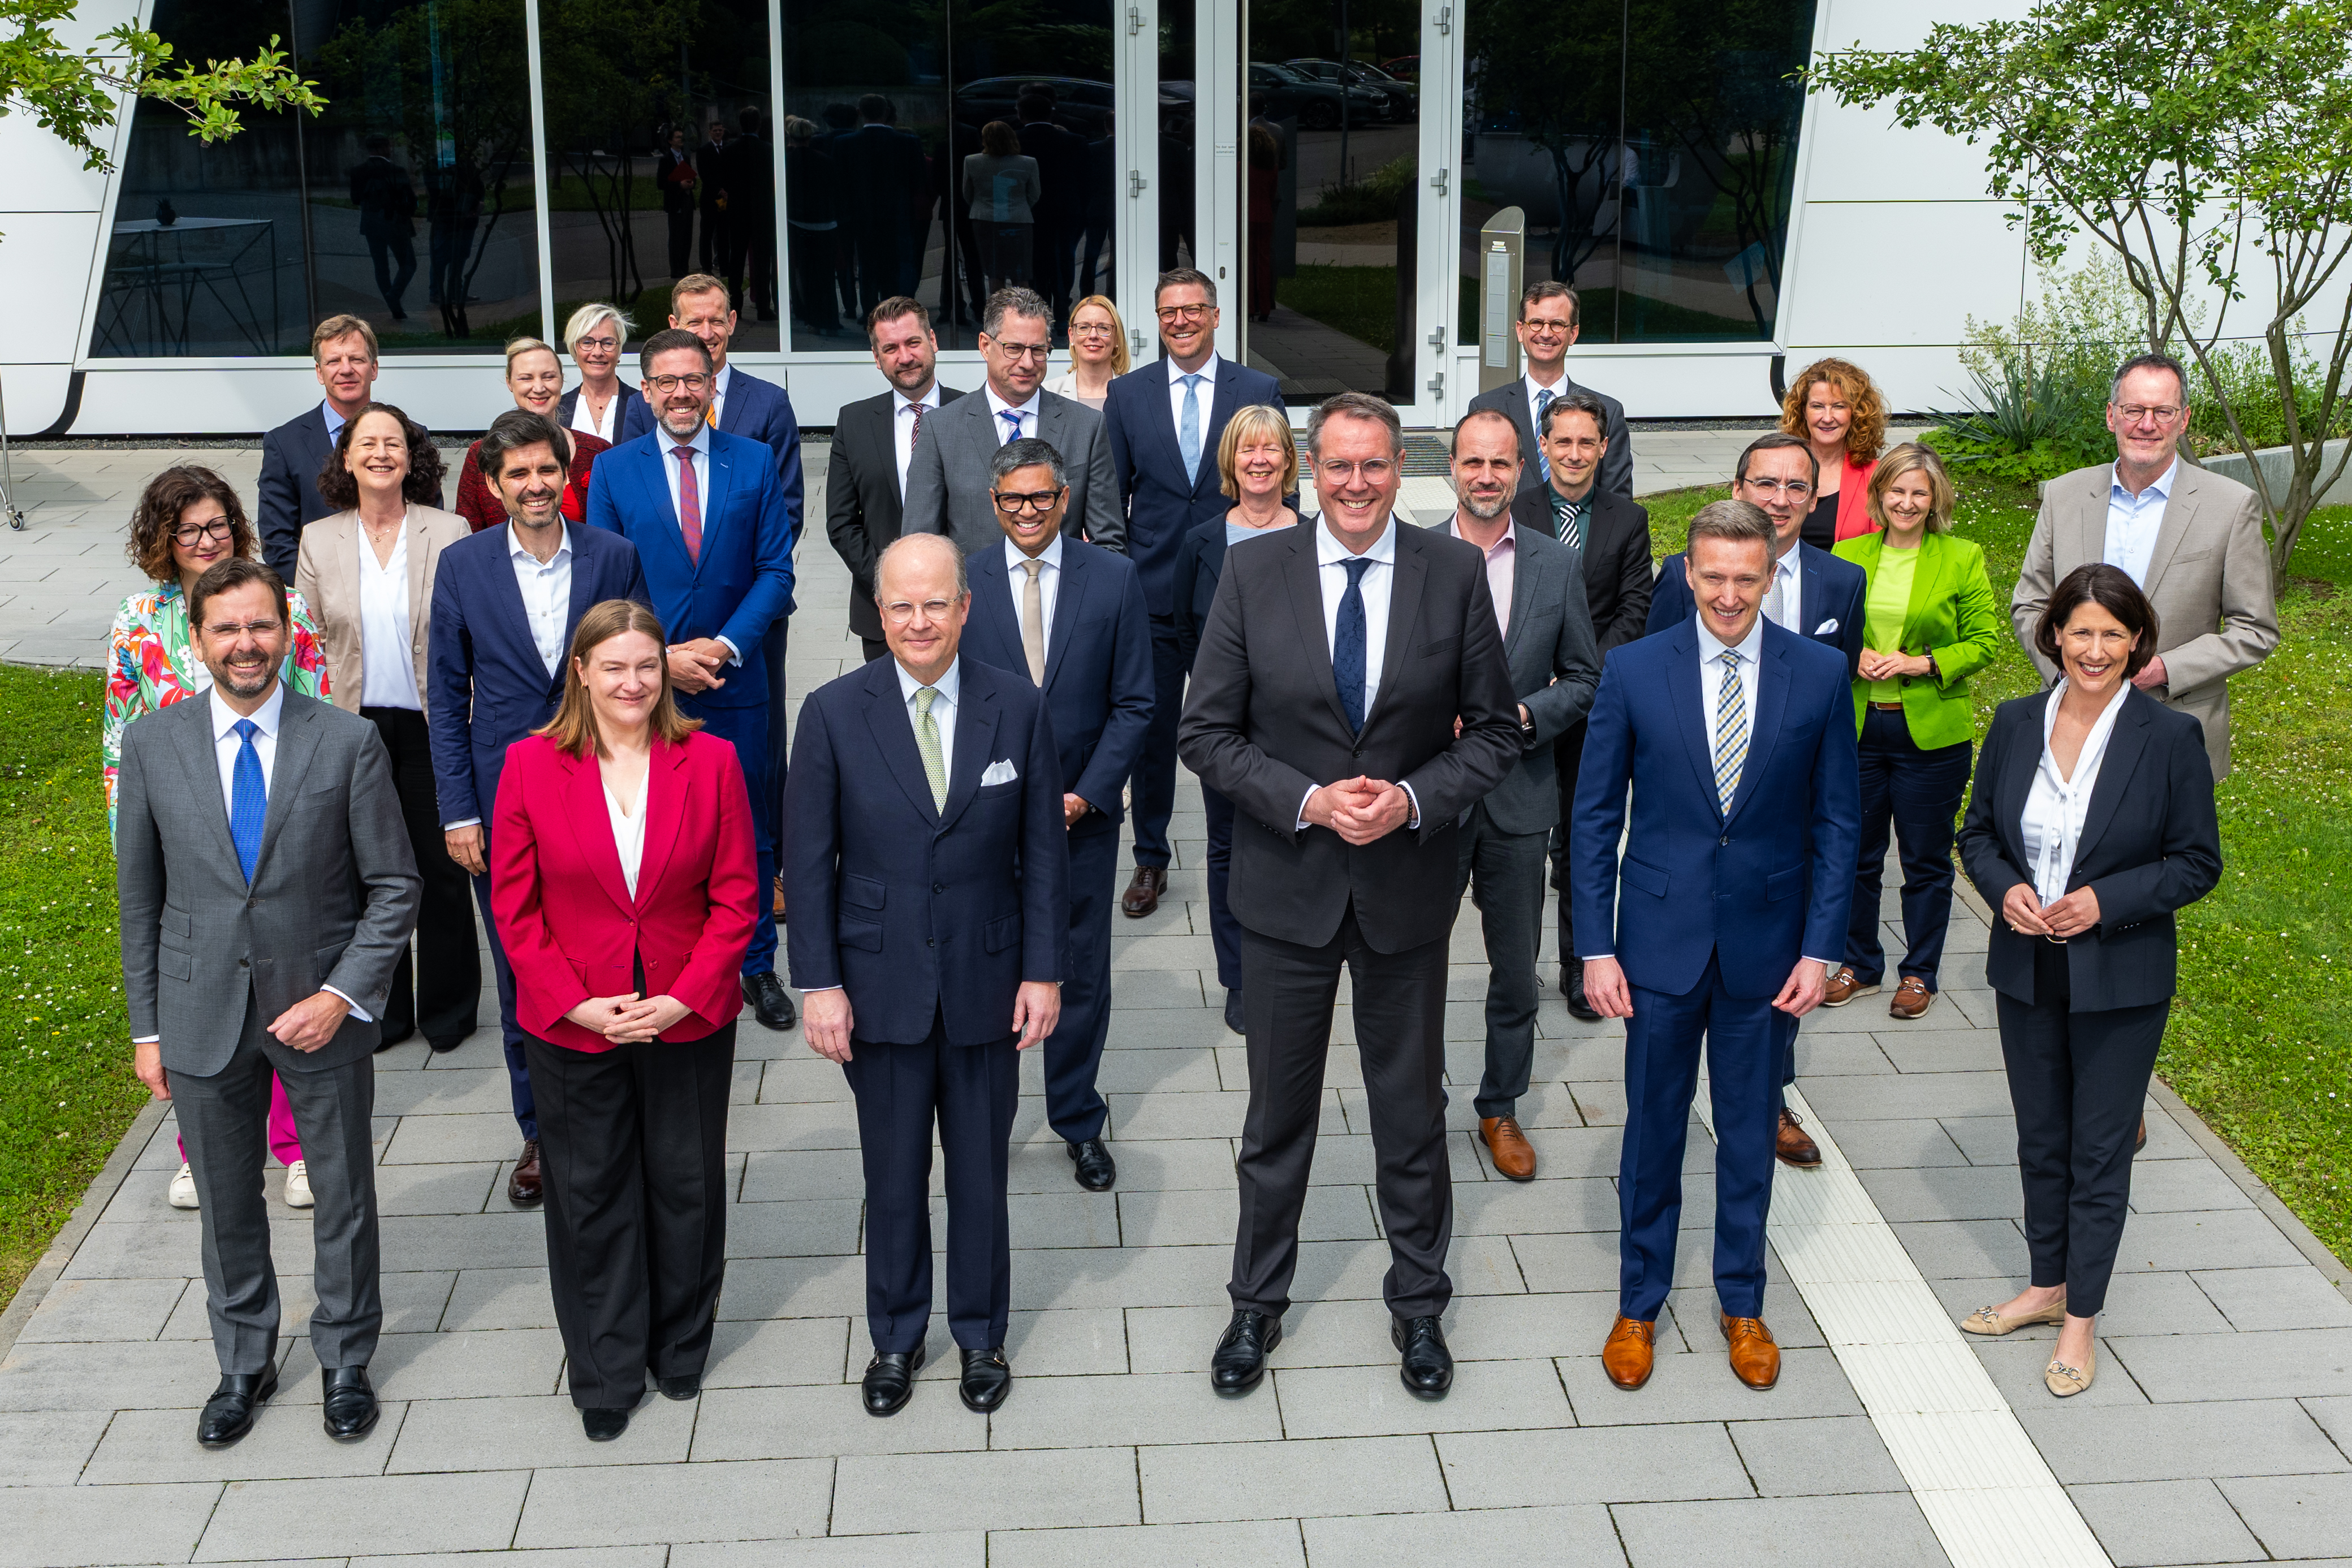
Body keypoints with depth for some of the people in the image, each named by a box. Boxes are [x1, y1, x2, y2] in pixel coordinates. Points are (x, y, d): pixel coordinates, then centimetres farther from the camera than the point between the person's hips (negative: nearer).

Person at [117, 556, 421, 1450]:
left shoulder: (348, 744, -9)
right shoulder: (154, 747, -3)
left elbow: (393, 888, -5)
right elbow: (140, 898, 3)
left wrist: (342, 994, -15)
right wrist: (147, 1028, 3)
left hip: (323, 1008, -1)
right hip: (202, 1015, 2)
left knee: (344, 1195, 13)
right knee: (226, 1201, 16)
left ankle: (344, 1363, 34)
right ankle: (243, 1366, 36)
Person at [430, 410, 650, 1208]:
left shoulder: (614, 557, -2)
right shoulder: (463, 565, -1)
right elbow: (446, 697, 2)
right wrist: (457, 813, -2)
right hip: (502, 804, 1)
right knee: (520, 981, 9)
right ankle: (540, 1136, 24)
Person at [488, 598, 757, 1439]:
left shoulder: (711, 762, -6)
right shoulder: (531, 765, -7)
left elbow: (736, 896, -4)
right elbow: (514, 904, -4)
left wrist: (684, 997, -14)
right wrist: (575, 1002, -13)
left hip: (689, 1022, 1)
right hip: (571, 1026, 0)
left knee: (687, 1187, 14)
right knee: (590, 1197, 11)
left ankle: (681, 1347, 37)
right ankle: (605, 1375, 28)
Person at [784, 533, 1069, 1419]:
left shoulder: (1018, 707, -4)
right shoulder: (833, 713, -6)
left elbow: (1044, 850, 0)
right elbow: (810, 860, -4)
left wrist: (1045, 971, -3)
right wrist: (819, 983, -7)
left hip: (988, 985, 1)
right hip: (881, 988, -1)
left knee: (981, 1172, 14)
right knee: (892, 1177, 12)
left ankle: (981, 1336, 32)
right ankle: (895, 1339, 31)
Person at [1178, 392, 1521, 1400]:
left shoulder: (1454, 574, -6)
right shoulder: (1254, 577, -7)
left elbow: (1493, 731, 0)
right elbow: (1207, 733, -5)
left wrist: (1413, 799, -17)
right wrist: (1308, 801, -18)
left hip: (1406, 883, 0)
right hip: (1288, 886, 0)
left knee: (1412, 1110, 14)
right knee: (1278, 1111, 13)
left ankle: (1419, 1305, 33)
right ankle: (1257, 1304, 31)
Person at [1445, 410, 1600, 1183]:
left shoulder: (1559, 564, 1)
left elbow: (1584, 679, 5)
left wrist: (1524, 714, -12)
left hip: (1519, 797, 1)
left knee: (1516, 967, 11)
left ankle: (1500, 1108, 28)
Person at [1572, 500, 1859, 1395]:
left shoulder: (1820, 675, -5)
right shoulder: (1635, 671, -7)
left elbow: (1835, 822, 0)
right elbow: (1595, 816, -2)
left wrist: (1820, 947, -5)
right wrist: (1595, 946, -6)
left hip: (1766, 945, 1)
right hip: (1661, 938, -1)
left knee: (1750, 1132, 14)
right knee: (1652, 1129, 11)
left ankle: (1742, 1304, 31)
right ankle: (1639, 1305, 28)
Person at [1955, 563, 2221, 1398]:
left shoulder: (2170, 737, -12)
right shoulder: (2016, 723, -1)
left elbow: (2198, 862, -7)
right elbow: (1978, 832, 8)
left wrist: (2107, 902, -19)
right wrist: (2004, 889, -12)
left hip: (2121, 982, -4)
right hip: (2027, 974, 4)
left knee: (2100, 1148, 7)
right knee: (2041, 1139, 18)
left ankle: (2082, 1317, 21)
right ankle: (2047, 1284, 36)